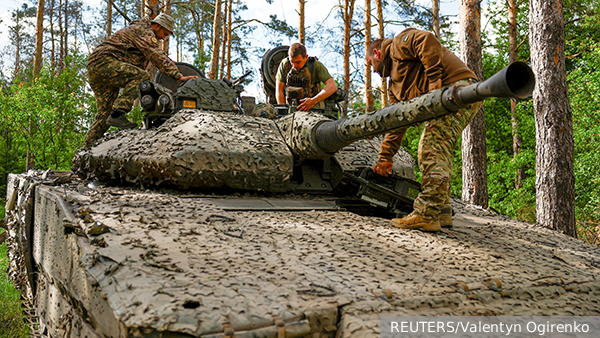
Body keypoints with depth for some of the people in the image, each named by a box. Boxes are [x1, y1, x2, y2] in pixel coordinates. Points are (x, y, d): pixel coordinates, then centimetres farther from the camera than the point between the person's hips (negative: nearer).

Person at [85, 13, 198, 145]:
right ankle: (117, 114, -30)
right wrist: (178, 76, -23)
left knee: (105, 113, 6)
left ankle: (88, 147, 5)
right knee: (142, 76, -26)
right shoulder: (145, 31, -4)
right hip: (104, 60, -11)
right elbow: (157, 56, -17)